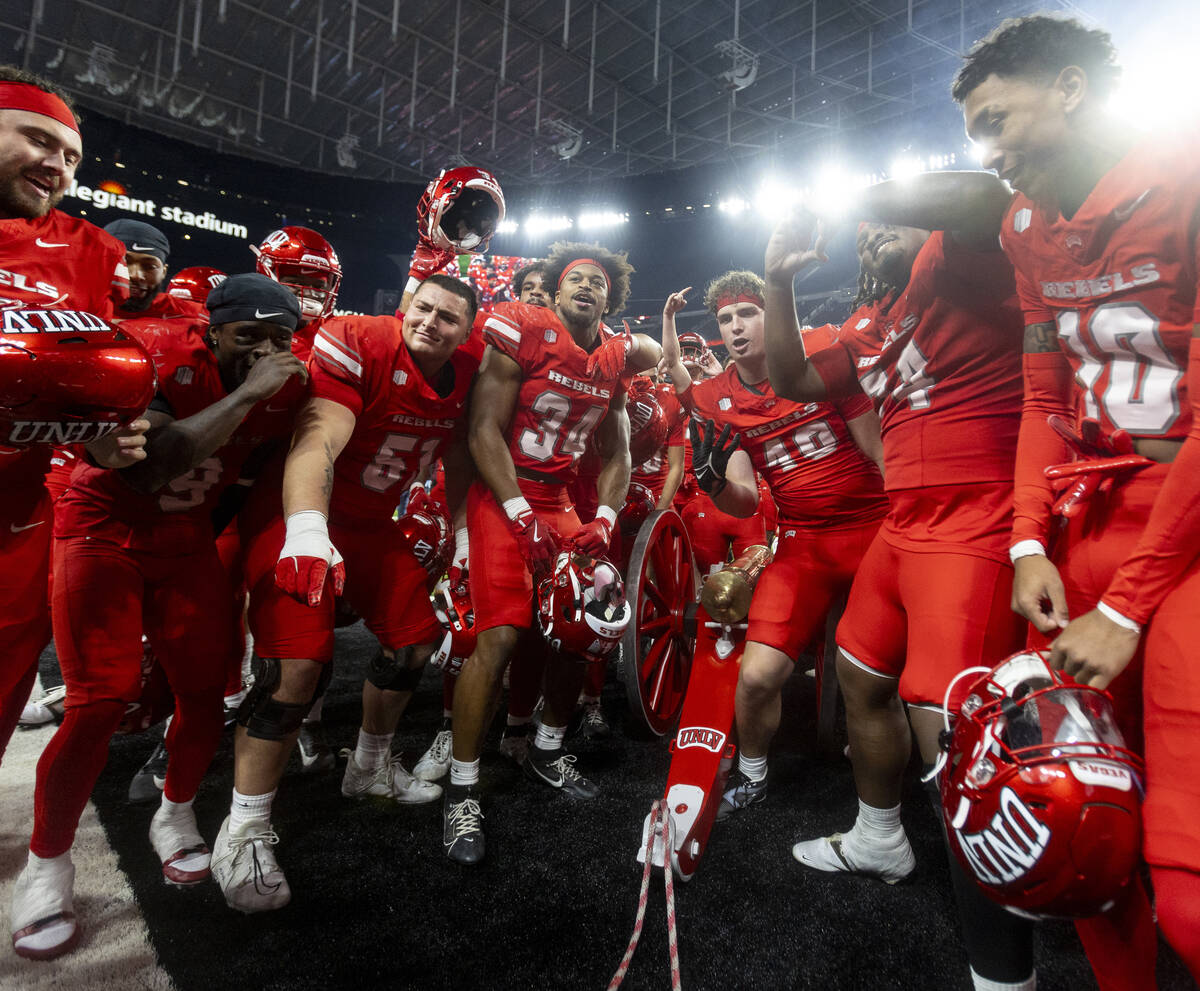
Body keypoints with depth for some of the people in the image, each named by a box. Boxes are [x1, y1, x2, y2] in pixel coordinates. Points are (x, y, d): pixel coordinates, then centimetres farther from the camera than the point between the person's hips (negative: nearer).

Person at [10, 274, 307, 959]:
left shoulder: (288, 387, -8)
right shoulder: (164, 358, -23)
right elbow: (153, 463, -38)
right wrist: (246, 392, -36)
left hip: (187, 538, 5)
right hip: (104, 528, -4)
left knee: (206, 687, 1)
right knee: (104, 698, -9)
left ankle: (175, 817, 28)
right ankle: (46, 866, 14)